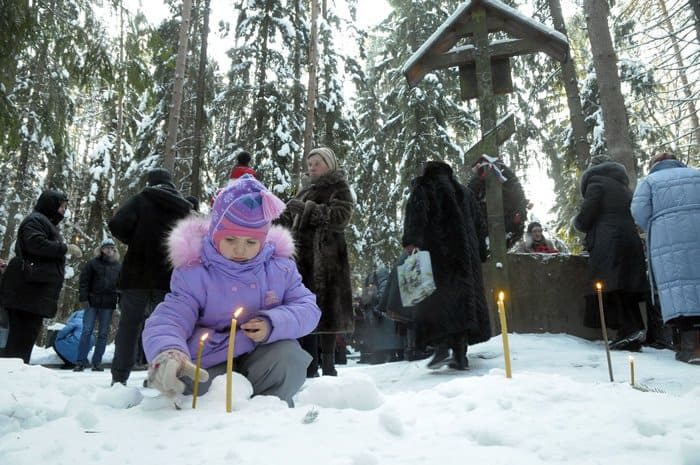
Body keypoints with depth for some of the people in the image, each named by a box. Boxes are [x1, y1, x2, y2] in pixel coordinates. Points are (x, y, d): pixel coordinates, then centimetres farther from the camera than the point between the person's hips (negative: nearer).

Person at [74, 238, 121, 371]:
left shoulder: (118, 266, 9)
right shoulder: (93, 263, 3)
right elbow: (84, 281, 0)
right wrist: (83, 298, -8)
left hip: (108, 305, 2)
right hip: (92, 302, -2)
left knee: (103, 334, 5)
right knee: (87, 331, -2)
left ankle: (97, 362, 12)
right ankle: (81, 361, 5)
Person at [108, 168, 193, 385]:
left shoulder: (141, 200, 0)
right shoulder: (184, 207, 10)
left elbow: (117, 224, -14)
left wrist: (134, 241, 2)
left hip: (137, 274, -2)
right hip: (170, 277, 2)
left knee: (129, 325, 7)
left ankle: (119, 377, 9)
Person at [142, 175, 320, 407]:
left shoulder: (280, 267, -5)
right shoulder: (193, 274, -13)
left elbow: (308, 308, -6)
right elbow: (168, 319, -21)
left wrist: (274, 324, -27)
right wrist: (167, 354, -44)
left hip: (265, 357, 1)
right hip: (213, 365, -1)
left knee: (289, 357, -30)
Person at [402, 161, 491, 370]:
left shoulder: (422, 187, 7)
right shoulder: (464, 192, 23)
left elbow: (416, 212, -13)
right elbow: (479, 225, 22)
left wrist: (410, 241, -23)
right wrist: (480, 254, 24)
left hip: (436, 253, -4)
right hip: (465, 254, 5)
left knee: (435, 299, -4)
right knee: (463, 298, 6)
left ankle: (442, 347, -21)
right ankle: (460, 356, 4)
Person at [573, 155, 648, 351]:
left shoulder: (596, 182, 3)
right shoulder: (623, 187, 26)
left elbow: (585, 219, -6)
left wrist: (576, 222, 17)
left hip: (608, 244, -8)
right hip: (631, 241, 8)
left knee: (611, 288, -11)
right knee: (625, 289, 6)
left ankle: (630, 330, -21)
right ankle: (633, 334, 3)